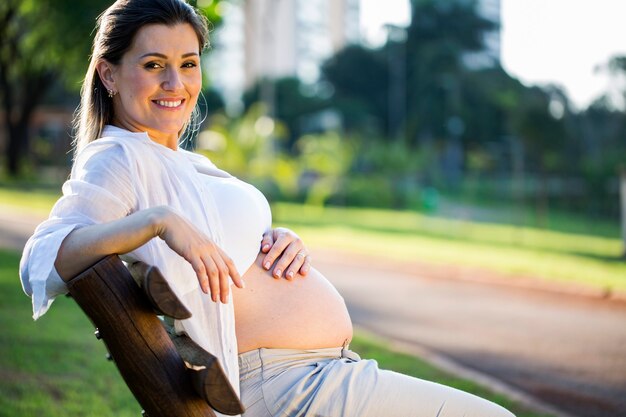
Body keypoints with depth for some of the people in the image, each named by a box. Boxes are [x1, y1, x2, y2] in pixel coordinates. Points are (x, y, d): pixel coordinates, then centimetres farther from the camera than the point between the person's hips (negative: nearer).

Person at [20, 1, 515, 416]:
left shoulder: (186, 164, 18)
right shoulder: (117, 160, -10)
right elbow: (42, 260, -26)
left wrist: (284, 243, 0)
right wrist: (159, 222, -38)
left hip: (328, 372, 10)